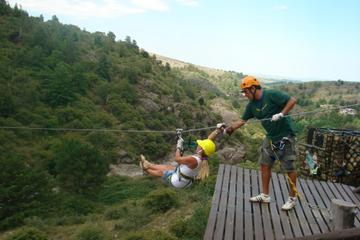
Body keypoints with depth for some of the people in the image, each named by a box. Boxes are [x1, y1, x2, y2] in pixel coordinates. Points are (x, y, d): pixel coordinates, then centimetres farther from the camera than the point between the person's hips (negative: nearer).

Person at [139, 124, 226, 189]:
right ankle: (148, 165, 47)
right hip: (187, 181, 8)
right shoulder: (204, 157, -18)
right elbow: (209, 139, -8)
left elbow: (177, 158, -26)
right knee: (168, 166, 26)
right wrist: (218, 130, -13)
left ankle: (146, 170, 44)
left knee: (161, 172, 16)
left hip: (177, 181, -8)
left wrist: (179, 146, -13)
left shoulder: (193, 160, -40)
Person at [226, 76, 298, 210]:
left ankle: (292, 198, 19)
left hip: (285, 136, -7)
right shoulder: (252, 105, 1)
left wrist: (281, 114, -28)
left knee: (289, 168, 2)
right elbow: (242, 120, 4)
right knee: (265, 164, 9)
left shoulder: (272, 95, -19)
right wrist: (229, 128, -5)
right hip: (271, 137, 7)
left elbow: (292, 100, -19)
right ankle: (265, 196, 22)